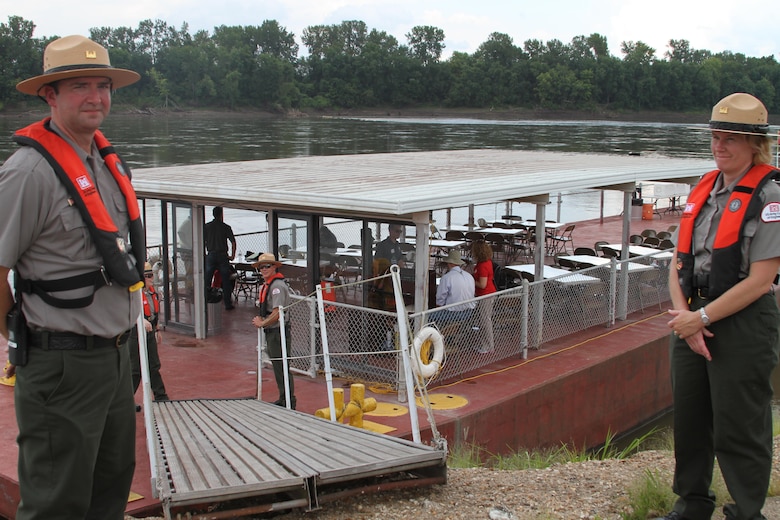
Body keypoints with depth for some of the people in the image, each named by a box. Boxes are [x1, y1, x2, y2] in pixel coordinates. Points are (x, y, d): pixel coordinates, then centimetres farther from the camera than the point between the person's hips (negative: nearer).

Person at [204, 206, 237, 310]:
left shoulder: (206, 227, 3)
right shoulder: (226, 227, -1)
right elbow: (233, 242, -6)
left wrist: (204, 254, 11)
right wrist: (232, 255, 4)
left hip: (211, 255, 1)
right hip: (223, 255, -1)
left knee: (207, 280, 8)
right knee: (226, 281, 4)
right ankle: (228, 304, 4)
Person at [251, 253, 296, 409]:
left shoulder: (277, 285, -17)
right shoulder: (265, 285, 15)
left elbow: (277, 313, -22)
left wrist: (261, 323, -10)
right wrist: (260, 319, 5)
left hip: (279, 331, -10)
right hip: (271, 332, 10)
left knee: (282, 367, -7)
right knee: (277, 366, 16)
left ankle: (289, 401, -1)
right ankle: (283, 399, 26)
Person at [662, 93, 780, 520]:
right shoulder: (703, 191, 11)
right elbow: (679, 262, 9)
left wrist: (702, 317, -14)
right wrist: (683, 315, -5)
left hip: (743, 325, -7)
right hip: (693, 322, 7)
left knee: (739, 428, 1)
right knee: (689, 418, 15)